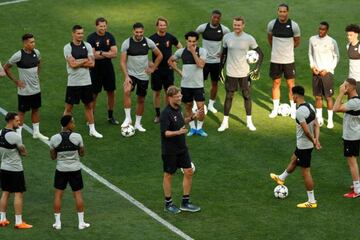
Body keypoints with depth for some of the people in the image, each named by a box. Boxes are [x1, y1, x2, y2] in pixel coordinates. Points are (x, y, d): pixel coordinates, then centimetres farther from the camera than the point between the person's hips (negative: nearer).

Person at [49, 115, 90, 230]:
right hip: (75, 169, -1)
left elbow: (53, 157, 0)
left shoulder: (54, 138, -9)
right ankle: (81, 222, 12)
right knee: (78, 194, 9)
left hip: (61, 169, 1)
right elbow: (82, 153, 0)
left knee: (58, 194, 11)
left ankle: (57, 223, 11)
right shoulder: (77, 137, -12)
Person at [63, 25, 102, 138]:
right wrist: (85, 60, -7)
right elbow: (72, 64, -17)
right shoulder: (68, 47, -8)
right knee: (69, 108, 2)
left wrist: (78, 63, -13)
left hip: (86, 82, 4)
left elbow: (92, 63, -4)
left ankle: (92, 129, 22)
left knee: (89, 106, 12)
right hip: (73, 82, -4)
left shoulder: (87, 46, 4)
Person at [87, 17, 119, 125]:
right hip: (96, 69, -4)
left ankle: (110, 116, 21)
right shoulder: (91, 38, -9)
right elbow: (92, 55, -18)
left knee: (111, 92, 8)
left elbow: (115, 53, -6)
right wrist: (107, 54, -11)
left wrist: (101, 53, -14)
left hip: (108, 68, 4)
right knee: (94, 93, 1)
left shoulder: (110, 37, 2)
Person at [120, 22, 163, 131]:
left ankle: (138, 123, 25)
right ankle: (128, 118, -22)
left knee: (141, 100, 10)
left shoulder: (148, 42, -3)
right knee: (127, 91, -30)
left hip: (144, 76, 3)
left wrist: (153, 68, 4)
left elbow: (159, 55, 10)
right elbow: (123, 61, -9)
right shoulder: (127, 43, -9)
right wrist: (126, 76, -18)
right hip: (131, 74, -3)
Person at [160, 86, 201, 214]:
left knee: (189, 172, 6)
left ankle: (185, 202, 16)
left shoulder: (178, 108, 5)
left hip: (182, 148, 8)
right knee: (168, 175, 6)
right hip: (170, 150, -8)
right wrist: (178, 132, -37)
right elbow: (164, 132, -24)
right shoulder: (166, 113, -21)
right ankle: (168, 204, 18)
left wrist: (191, 117, 9)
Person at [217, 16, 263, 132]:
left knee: (247, 96, 8)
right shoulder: (227, 37, -2)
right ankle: (225, 122, 14)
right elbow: (224, 54, 10)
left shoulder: (249, 39, -7)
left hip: (244, 73, -1)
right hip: (231, 73, 1)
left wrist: (257, 68, -7)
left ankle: (249, 122, 20)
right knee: (229, 96, 5)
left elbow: (260, 54, 1)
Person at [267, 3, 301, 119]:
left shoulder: (294, 25, -10)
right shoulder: (272, 24, -5)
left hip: (289, 60, -2)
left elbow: (297, 42, 5)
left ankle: (293, 109, 12)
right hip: (275, 59, 2)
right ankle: (275, 109, 20)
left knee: (291, 84, 3)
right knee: (276, 83, 9)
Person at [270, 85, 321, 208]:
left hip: (303, 146, -9)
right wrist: (316, 139, -3)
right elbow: (316, 125, 4)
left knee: (305, 172, 0)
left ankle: (312, 201, 7)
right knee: (293, 160, 31)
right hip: (304, 144, 9)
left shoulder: (300, 111, -26)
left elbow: (306, 131, -28)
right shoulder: (310, 106, 3)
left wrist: (313, 141, -13)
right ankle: (281, 178, 55)